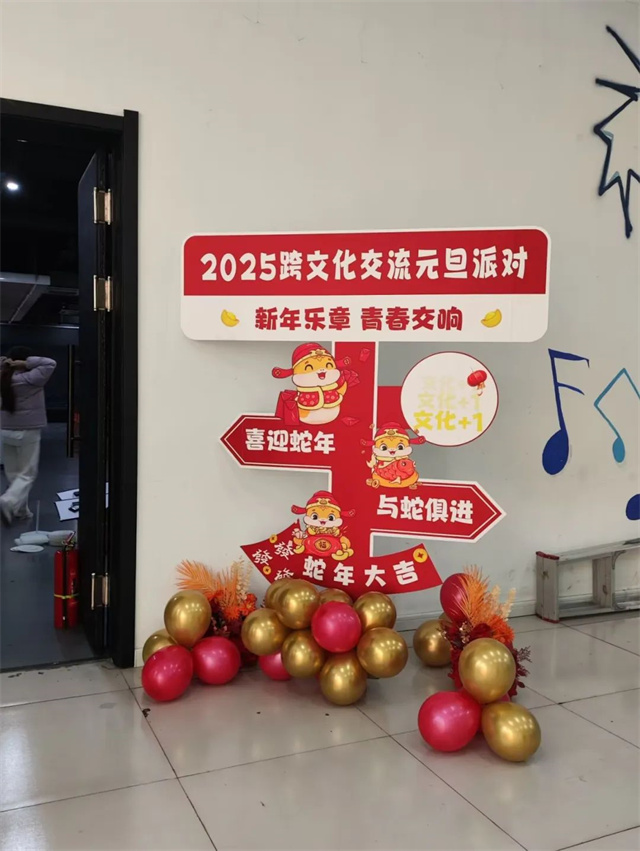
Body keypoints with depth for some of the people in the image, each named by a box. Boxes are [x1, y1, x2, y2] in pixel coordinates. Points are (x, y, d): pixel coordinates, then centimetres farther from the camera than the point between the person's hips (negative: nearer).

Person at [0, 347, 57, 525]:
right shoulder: (29, 379, -14)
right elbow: (50, 363, -14)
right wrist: (26, 363, -12)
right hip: (27, 433, -6)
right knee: (27, 474, 1)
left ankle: (20, 509, 18)